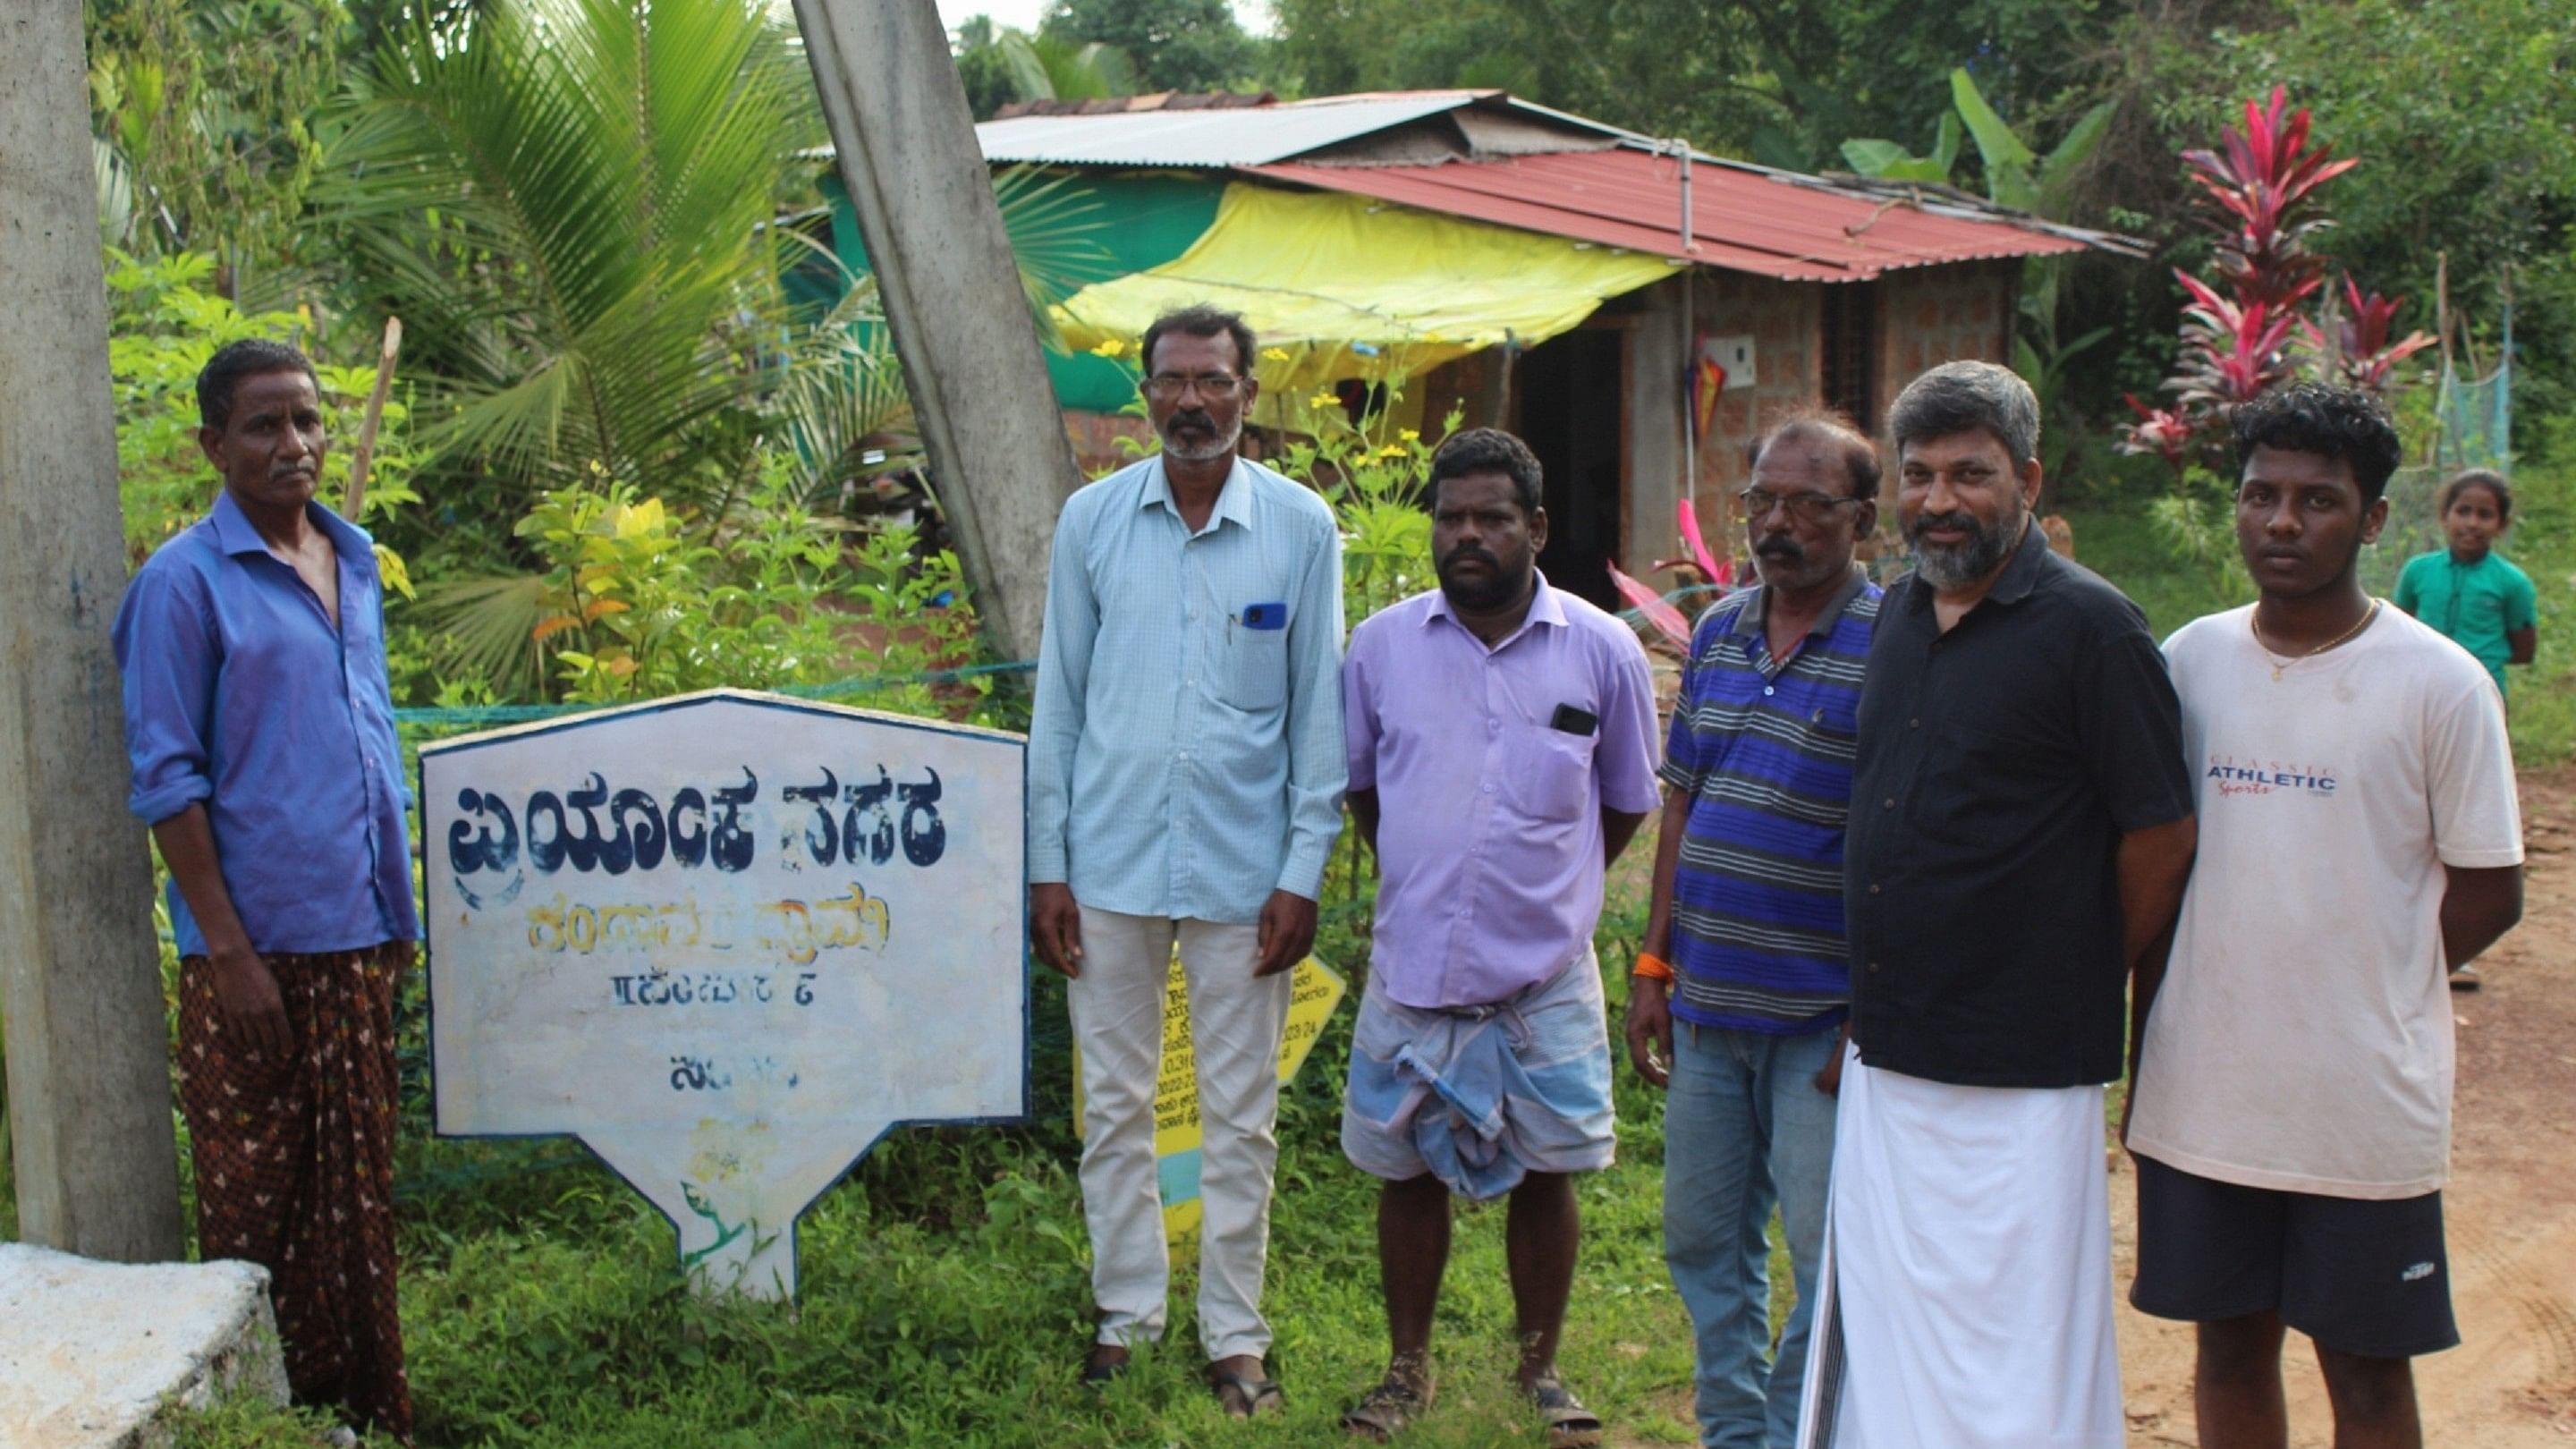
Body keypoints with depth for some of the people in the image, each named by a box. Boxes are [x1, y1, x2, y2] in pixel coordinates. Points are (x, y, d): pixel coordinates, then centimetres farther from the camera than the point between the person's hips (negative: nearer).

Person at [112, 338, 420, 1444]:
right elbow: (168, 781, -11)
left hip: (356, 937, 6)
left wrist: (397, 911, 14)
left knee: (355, 1189, 14)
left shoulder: (354, 560, 10)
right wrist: (228, 952, -14)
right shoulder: (184, 582, -9)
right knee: (258, 1206, 5)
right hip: (258, 943, -6)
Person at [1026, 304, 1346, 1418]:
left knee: (1240, 1119, 8)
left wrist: (1303, 873, -4)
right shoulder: (1091, 519, 1)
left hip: (1242, 868, -1)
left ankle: (1235, 1335, 21)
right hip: (1111, 863, 1)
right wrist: (1046, 866, 2)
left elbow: (1319, 712, 1)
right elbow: (1058, 702, 5)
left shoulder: (1301, 528, -2)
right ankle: (1128, 1313, 26)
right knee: (1114, 1106, 11)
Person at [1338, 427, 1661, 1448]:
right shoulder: (1381, 645, -1)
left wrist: (1550, 887, 11)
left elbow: (1628, 800, 10)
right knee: (1407, 1172, 10)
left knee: (1544, 1174, 7)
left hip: (1545, 974, -1)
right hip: (1412, 967, 1)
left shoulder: (1601, 651, -4)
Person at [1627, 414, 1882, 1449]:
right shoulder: (1717, 634, 8)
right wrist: (1654, 965, 10)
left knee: (1827, 1254, 2)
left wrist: (1873, 1014, -16)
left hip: (1824, 1018, -6)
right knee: (1702, 1239, 15)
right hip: (1706, 1005, 6)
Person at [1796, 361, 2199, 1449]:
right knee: (1880, 1360, 17)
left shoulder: (2087, 627, -12)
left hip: (2017, 1075, -7)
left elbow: (2162, 837, -9)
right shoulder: (1899, 613, 10)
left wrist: (2078, 981, 3)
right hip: (1885, 1061, 7)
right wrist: (1879, 996, 13)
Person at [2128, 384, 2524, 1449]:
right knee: (2229, 1348, 15)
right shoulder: (2190, 660, 3)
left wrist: (2358, 983, -5)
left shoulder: (2438, 684, -8)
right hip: (2201, 1092, 3)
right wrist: (2144, 1057, 7)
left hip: (2364, 1108, -3)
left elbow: (2488, 893, -3)